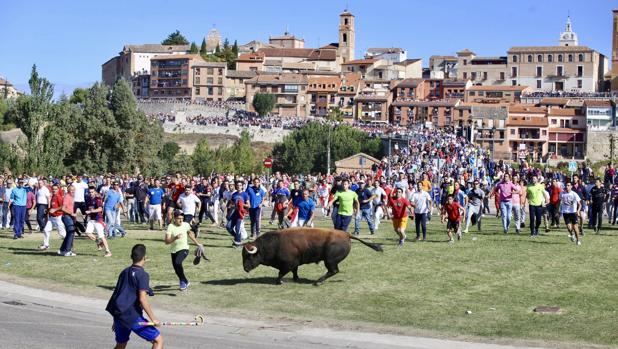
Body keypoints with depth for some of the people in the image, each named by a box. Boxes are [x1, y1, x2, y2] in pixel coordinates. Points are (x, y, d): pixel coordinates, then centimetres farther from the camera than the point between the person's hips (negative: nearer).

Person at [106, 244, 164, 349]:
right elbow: (142, 299, -18)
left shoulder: (124, 272, 14)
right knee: (158, 340, -4)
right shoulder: (142, 275, -10)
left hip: (118, 315, 8)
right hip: (133, 316, -8)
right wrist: (153, 319, -14)